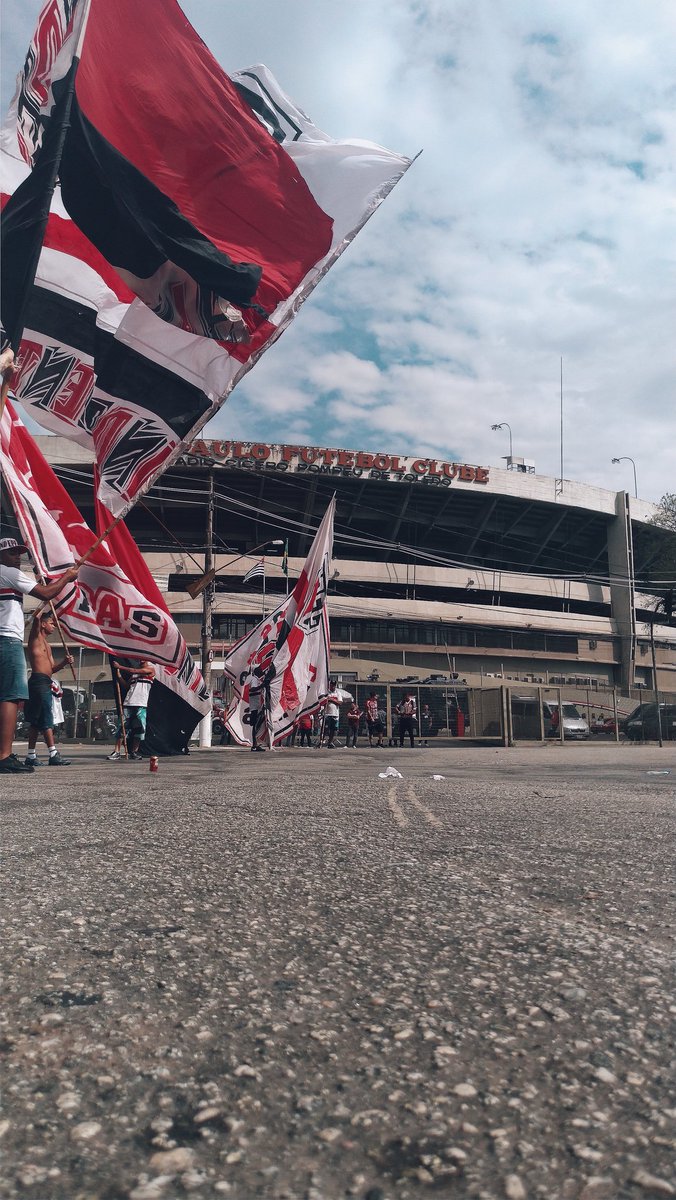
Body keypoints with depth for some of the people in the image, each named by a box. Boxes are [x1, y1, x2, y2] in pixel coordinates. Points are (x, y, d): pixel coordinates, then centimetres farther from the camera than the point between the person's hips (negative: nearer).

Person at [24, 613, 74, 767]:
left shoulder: (47, 646, 25)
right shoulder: (36, 638, 1)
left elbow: (52, 668, 20)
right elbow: (36, 618, -18)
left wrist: (64, 662, 2)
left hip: (45, 684, 9)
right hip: (39, 681, -9)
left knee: (36, 721, 9)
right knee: (47, 719, -14)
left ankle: (31, 755, 12)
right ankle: (53, 754, -19)